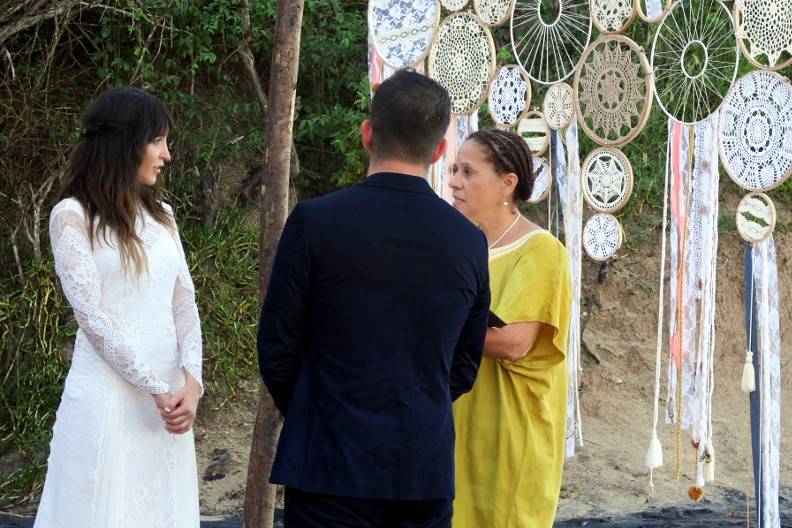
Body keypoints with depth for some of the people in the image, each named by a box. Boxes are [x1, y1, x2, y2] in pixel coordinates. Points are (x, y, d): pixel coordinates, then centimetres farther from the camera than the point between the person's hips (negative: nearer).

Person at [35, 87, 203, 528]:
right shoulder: (73, 216, -6)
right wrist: (155, 389, -14)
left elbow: (184, 302, 7)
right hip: (108, 395, -5)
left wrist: (191, 382, -7)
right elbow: (92, 314, -13)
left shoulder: (161, 215, 12)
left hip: (171, 391, 6)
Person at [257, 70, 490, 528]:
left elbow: (277, 349, -3)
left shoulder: (315, 221, -9)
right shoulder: (471, 241, 2)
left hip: (333, 468, -3)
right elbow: (464, 371, 10)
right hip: (428, 470, 3)